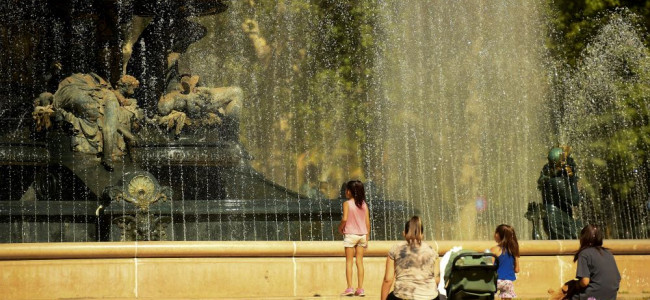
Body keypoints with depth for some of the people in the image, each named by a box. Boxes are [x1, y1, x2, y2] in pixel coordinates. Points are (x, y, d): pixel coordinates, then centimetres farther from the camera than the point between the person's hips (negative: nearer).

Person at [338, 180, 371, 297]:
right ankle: (360, 288, 4)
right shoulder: (364, 204, 3)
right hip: (362, 234, 4)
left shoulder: (347, 204, -9)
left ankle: (349, 287, -4)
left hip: (350, 234, -4)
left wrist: (340, 228, -1)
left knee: (349, 261, 2)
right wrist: (367, 237, 10)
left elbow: (345, 219, -20)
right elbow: (367, 222, 3)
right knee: (359, 261, 7)